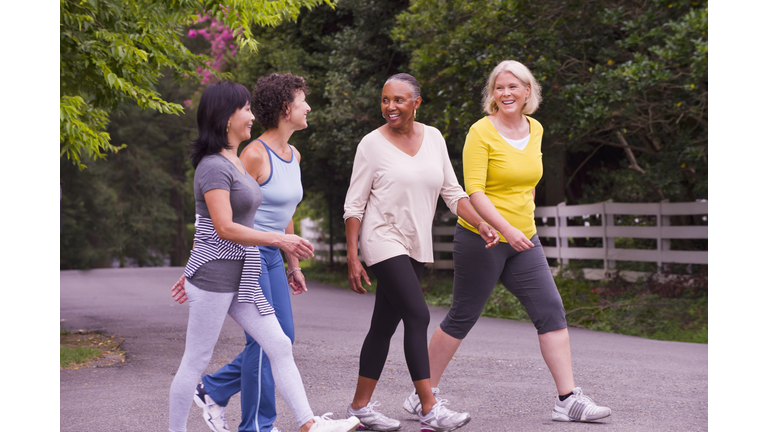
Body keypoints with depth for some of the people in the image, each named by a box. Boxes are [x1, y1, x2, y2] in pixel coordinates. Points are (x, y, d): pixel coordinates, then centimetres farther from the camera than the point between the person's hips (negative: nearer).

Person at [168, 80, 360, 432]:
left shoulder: (236, 163, 15)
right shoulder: (214, 166, -15)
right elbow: (225, 228, -22)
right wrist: (279, 239, -22)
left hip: (242, 278, 9)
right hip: (215, 275, -9)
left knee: (280, 347, 3)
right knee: (196, 361, 1)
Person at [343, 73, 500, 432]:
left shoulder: (433, 139, 6)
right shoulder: (372, 144, -7)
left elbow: (452, 192, 10)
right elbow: (354, 205, -5)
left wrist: (481, 224, -4)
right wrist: (352, 258, -10)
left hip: (416, 245, 5)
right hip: (383, 239, -5)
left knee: (385, 324, 10)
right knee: (418, 316, -16)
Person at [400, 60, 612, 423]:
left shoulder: (535, 130, 8)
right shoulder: (481, 132, -12)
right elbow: (474, 190, -19)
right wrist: (506, 229, -29)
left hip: (523, 240, 6)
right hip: (481, 237, -6)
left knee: (551, 311, -3)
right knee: (462, 318, 3)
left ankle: (567, 400, 0)